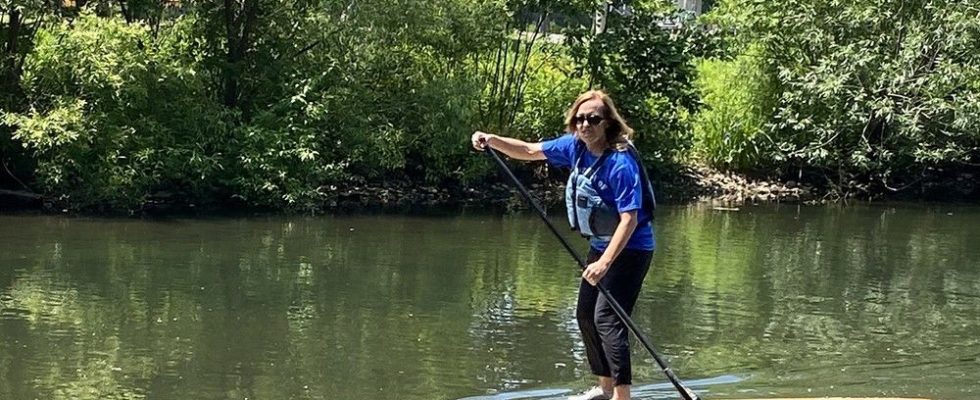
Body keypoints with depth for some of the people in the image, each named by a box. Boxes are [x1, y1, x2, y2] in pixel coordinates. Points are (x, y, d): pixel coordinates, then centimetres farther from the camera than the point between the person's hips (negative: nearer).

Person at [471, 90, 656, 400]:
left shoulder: (621, 162, -27)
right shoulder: (575, 146, -3)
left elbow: (629, 218, -30)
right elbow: (529, 151, 7)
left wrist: (604, 263, -37)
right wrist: (492, 140, -8)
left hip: (630, 249, -9)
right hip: (601, 245, 9)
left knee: (607, 317, -19)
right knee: (585, 315, 15)